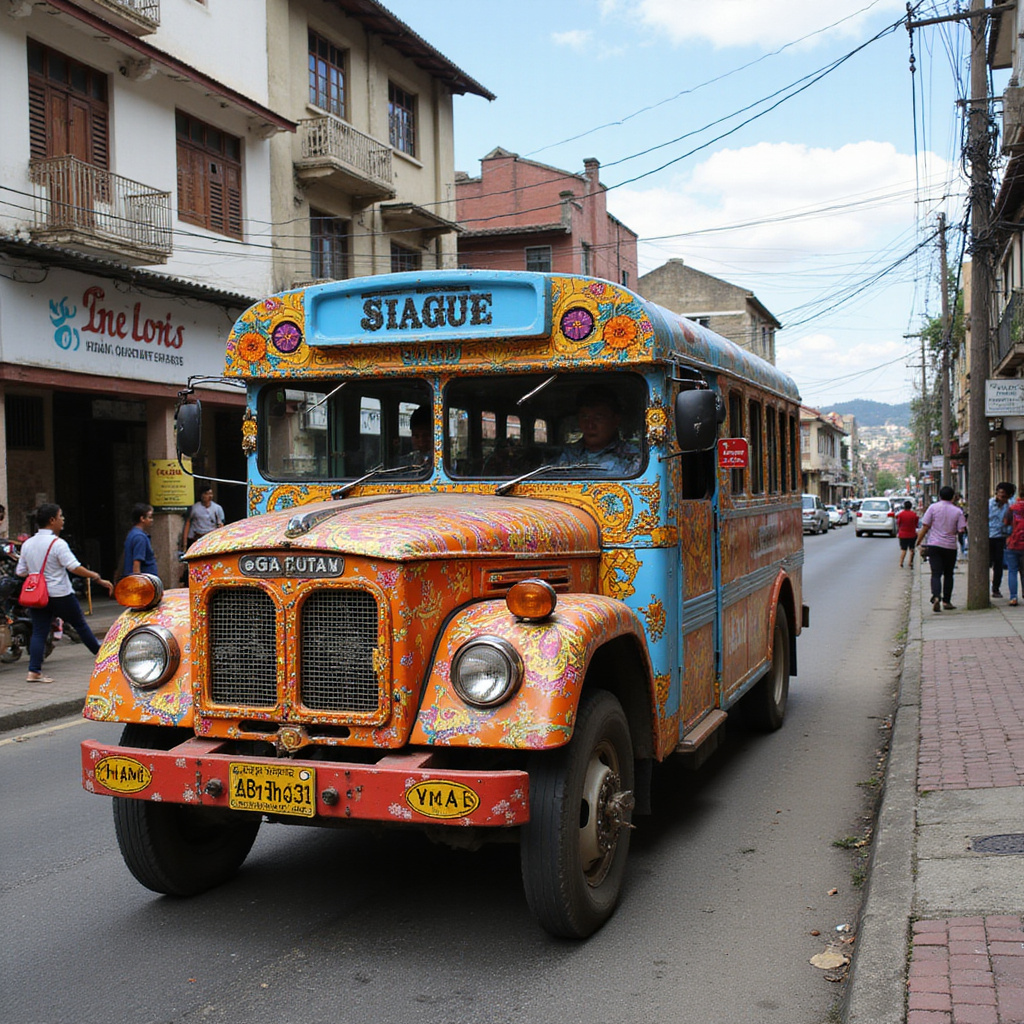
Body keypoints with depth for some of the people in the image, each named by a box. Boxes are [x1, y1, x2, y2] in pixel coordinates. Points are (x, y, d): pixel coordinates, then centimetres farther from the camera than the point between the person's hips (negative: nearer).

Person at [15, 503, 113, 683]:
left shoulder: (27, 544, 5)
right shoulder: (57, 544, -16)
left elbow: (20, 572, 9)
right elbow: (75, 568, -23)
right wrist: (99, 579, -19)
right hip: (60, 595, -5)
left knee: (38, 631, 3)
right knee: (80, 624, 12)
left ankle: (34, 671, -5)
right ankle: (100, 653, 28)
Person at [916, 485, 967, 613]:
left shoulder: (933, 507, -3)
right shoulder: (958, 511, -1)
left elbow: (925, 526, -3)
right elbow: (961, 530, -5)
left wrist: (919, 541, 8)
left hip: (934, 545, -1)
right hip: (950, 546, 1)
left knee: (936, 573, -4)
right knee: (948, 574, 15)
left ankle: (936, 596, -26)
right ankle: (946, 601, 17)